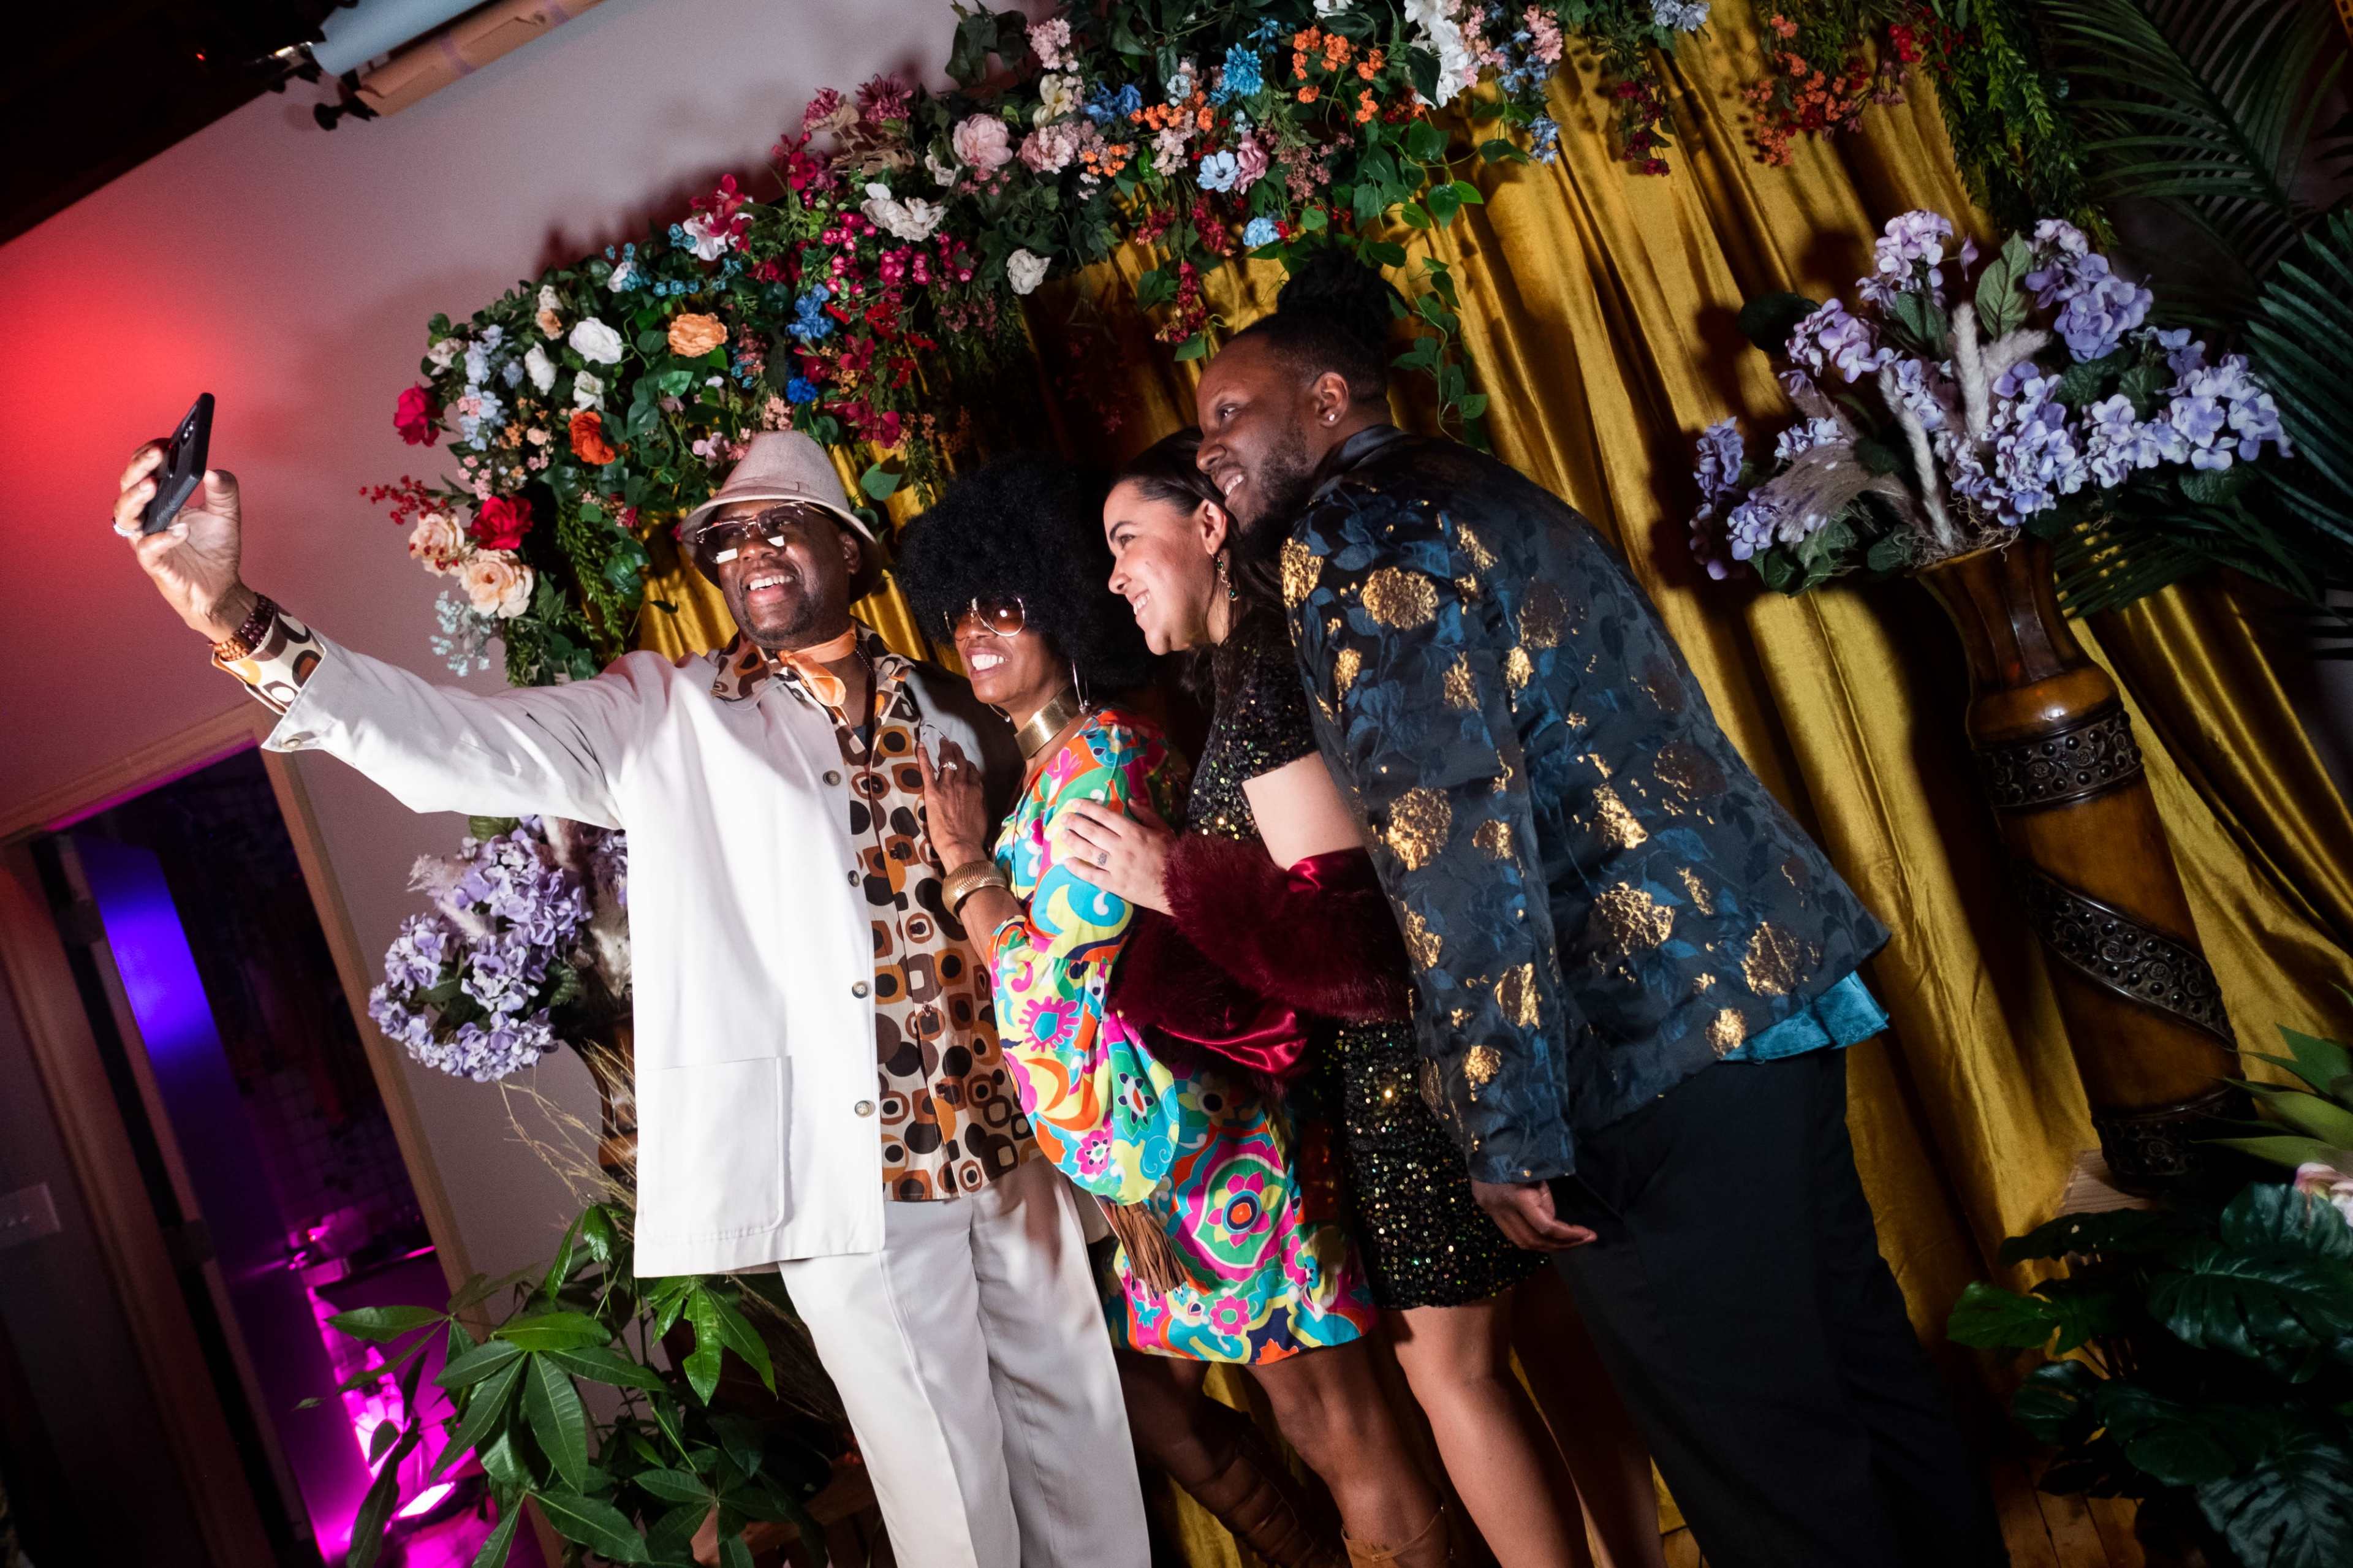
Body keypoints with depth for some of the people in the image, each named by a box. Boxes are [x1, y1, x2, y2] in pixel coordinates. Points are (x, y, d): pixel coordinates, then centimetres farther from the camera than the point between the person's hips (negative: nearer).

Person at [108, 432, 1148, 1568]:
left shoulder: (944, 713, 9)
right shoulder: (662, 716, 0)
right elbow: (458, 744, -12)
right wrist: (233, 617, -26)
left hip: (1009, 1149, 4)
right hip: (851, 1171, -3)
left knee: (1083, 1453, 14)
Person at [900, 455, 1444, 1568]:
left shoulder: (1095, 759, -15)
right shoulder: (1056, 764, 14)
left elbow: (1066, 994, -19)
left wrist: (967, 870, -9)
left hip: (1196, 1145, -10)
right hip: (1146, 1159, 10)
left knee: (1326, 1423, 2)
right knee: (1145, 1394, 22)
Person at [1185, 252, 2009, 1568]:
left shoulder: (1349, 537, -8)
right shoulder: (1484, 492, 21)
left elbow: (1458, 828, -19)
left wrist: (1508, 1128, -18)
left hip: (1653, 1047, -10)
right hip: (1774, 971, 10)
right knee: (1853, 1358, 19)